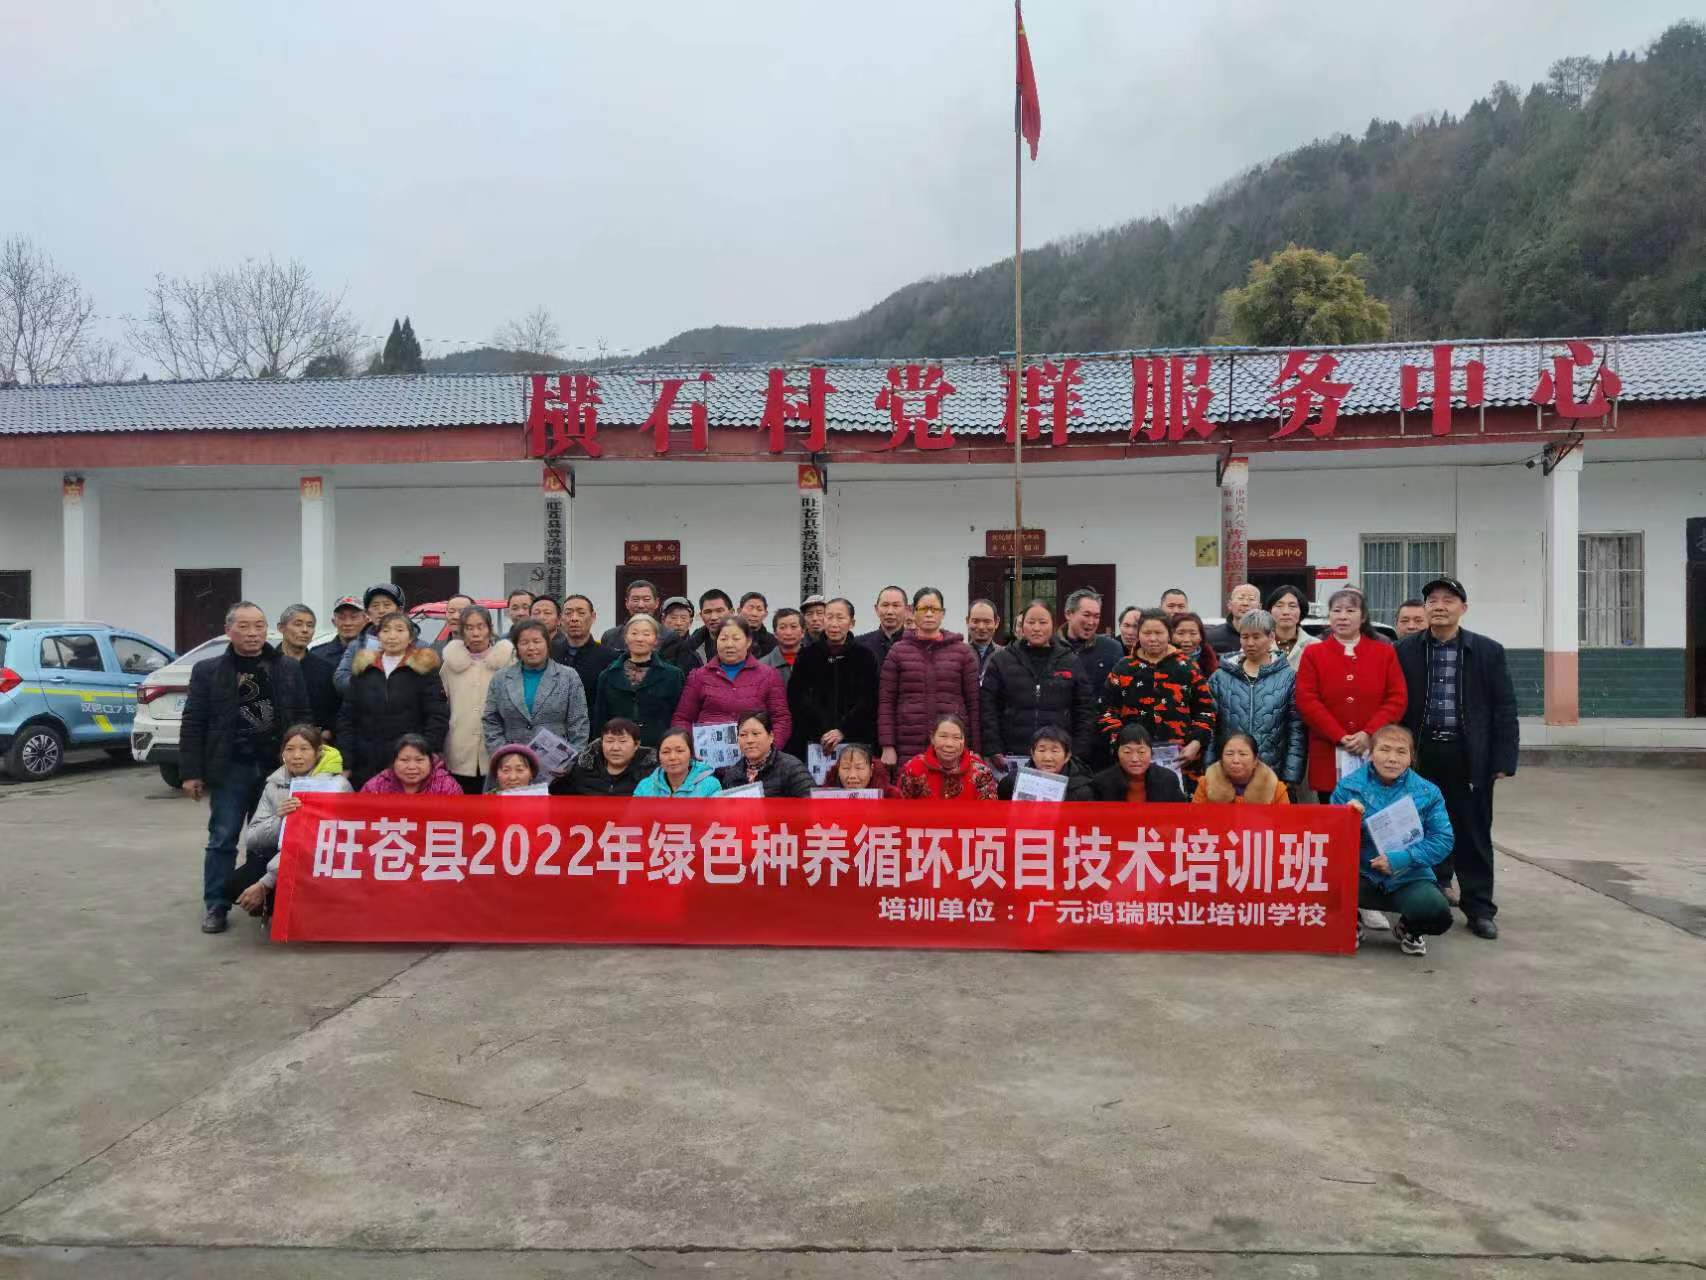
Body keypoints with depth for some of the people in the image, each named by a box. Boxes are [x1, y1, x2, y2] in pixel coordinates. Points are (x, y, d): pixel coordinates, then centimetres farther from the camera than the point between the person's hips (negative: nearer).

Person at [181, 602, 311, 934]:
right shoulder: (207, 670, 2)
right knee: (222, 840, 2)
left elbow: (303, 718, 7)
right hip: (230, 769, -1)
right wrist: (191, 772, -5)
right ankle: (215, 906, 11)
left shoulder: (288, 669, 6)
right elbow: (193, 725, 0)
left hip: (277, 767, 2)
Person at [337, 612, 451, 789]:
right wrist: (346, 762, 2)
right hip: (365, 768, 4)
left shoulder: (423, 668, 1)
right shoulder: (363, 668, 11)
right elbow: (347, 717, 11)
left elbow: (438, 717, -3)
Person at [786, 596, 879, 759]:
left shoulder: (865, 656, 6)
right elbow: (797, 698, 3)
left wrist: (842, 730, -13)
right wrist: (825, 728, -9)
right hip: (813, 741, 1)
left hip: (856, 740, -1)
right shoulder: (808, 655, 9)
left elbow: (867, 701, -1)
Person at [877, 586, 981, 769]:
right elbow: (885, 702, 5)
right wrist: (888, 747, -2)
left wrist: (975, 751, 3)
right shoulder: (898, 651, 8)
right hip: (909, 750, 0)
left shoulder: (962, 651, 9)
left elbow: (974, 703, 8)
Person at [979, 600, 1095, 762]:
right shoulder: (1001, 661, 6)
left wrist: (1077, 754, 0)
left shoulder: (1071, 663, 9)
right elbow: (987, 708, 2)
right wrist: (994, 751, -6)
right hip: (1012, 756, 0)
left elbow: (1085, 711, 8)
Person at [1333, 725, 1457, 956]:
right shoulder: (1348, 786, 0)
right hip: (1360, 875, -1)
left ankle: (1409, 930, 12)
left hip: (1409, 878, 1)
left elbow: (1442, 840, -4)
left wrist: (1402, 858, -17)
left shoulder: (1427, 793, 1)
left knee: (1438, 912, -30)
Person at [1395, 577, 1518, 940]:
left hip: (1470, 757, 0)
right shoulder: (1405, 650, 3)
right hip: (1421, 756, 1)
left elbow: (1504, 710, 2)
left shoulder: (1488, 651, 3)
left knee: (1473, 834, 7)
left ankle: (1479, 909, 16)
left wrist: (1504, 761, -3)